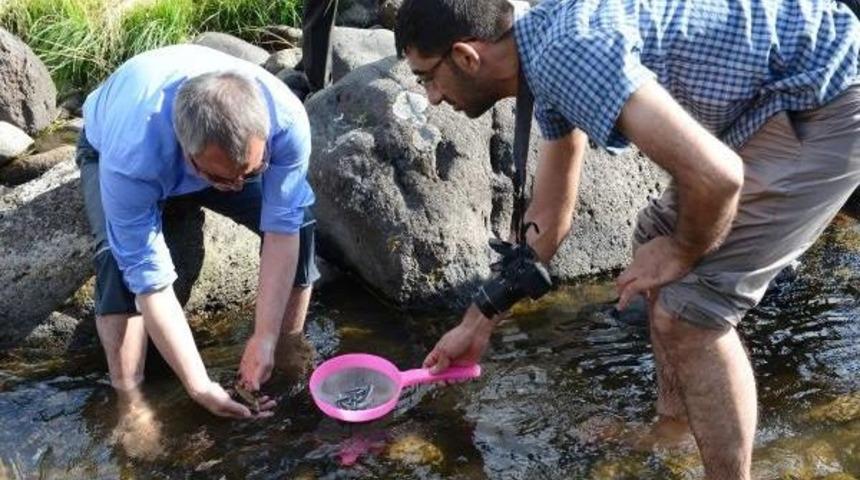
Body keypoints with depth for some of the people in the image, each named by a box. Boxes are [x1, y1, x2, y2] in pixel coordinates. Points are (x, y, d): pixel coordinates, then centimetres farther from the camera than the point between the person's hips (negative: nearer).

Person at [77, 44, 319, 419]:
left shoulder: (286, 119, -39)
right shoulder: (130, 157, -45)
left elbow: (282, 227, -30)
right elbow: (150, 276, -38)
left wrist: (265, 339, -31)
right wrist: (199, 386, -35)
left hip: (216, 148, 2)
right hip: (108, 147, -2)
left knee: (299, 221, -18)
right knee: (121, 259, -31)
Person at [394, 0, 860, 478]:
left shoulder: (567, 52, -26)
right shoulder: (550, 51, 7)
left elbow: (714, 174, -32)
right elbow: (547, 218, 16)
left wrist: (683, 252, -10)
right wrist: (476, 325, 22)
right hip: (783, 100, 10)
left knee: (689, 309, -10)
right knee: (653, 239, 18)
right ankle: (673, 411, 35)